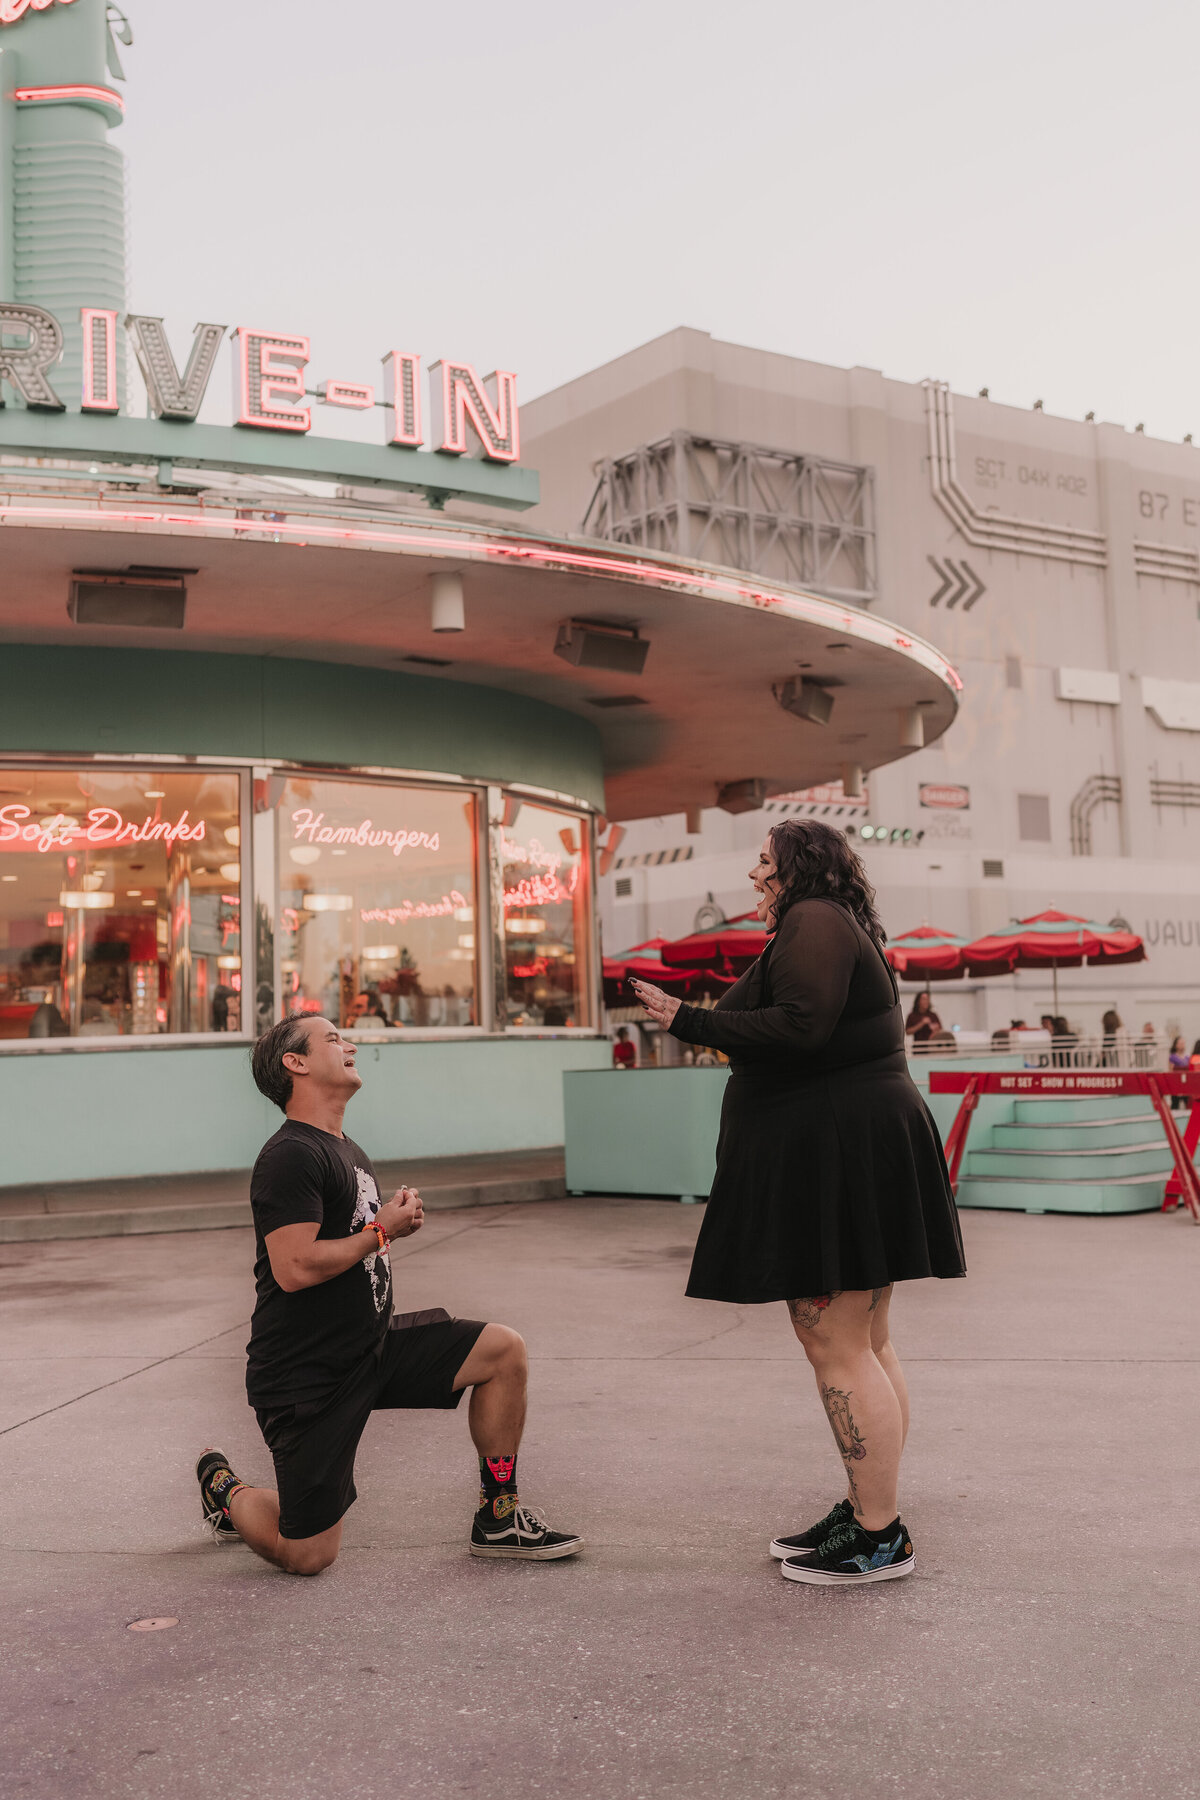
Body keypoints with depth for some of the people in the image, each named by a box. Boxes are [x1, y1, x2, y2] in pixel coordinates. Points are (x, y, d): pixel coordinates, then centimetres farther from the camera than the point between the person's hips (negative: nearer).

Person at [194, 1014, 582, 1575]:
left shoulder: (348, 1150, 14)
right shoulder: (290, 1156, -19)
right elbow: (295, 1269, -29)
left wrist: (397, 1218, 6)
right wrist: (383, 1229, -16)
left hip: (373, 1345, 9)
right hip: (305, 1375, -9)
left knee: (504, 1350, -5)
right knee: (307, 1557, -2)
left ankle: (497, 1519, 8)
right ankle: (225, 1488, 29)